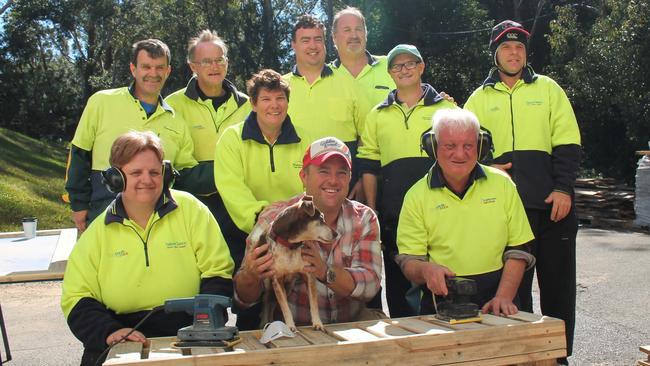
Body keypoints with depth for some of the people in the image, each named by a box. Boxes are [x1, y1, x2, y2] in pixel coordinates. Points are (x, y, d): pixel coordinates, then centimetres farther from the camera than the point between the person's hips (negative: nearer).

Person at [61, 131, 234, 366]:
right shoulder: (97, 232, 9)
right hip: (122, 346, 2)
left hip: (187, 337, -1)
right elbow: (77, 298, 7)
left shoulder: (190, 210, 4)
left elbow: (217, 273, 3)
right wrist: (108, 332, -12)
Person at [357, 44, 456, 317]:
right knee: (398, 289, 7)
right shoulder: (378, 115, 12)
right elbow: (369, 167, 11)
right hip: (394, 219, 2)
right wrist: (372, 213, 3)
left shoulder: (446, 107, 8)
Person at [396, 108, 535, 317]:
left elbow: (517, 250, 8)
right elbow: (408, 261, 1)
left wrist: (504, 297, -6)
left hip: (494, 298, 2)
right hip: (441, 298, -1)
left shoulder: (502, 184, 8)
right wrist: (426, 269, -22)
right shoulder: (417, 196, 3)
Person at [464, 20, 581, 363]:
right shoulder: (479, 98, 12)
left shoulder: (548, 88, 9)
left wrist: (563, 188, -8)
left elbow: (567, 143, 2)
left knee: (558, 282, 5)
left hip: (552, 202, 0)